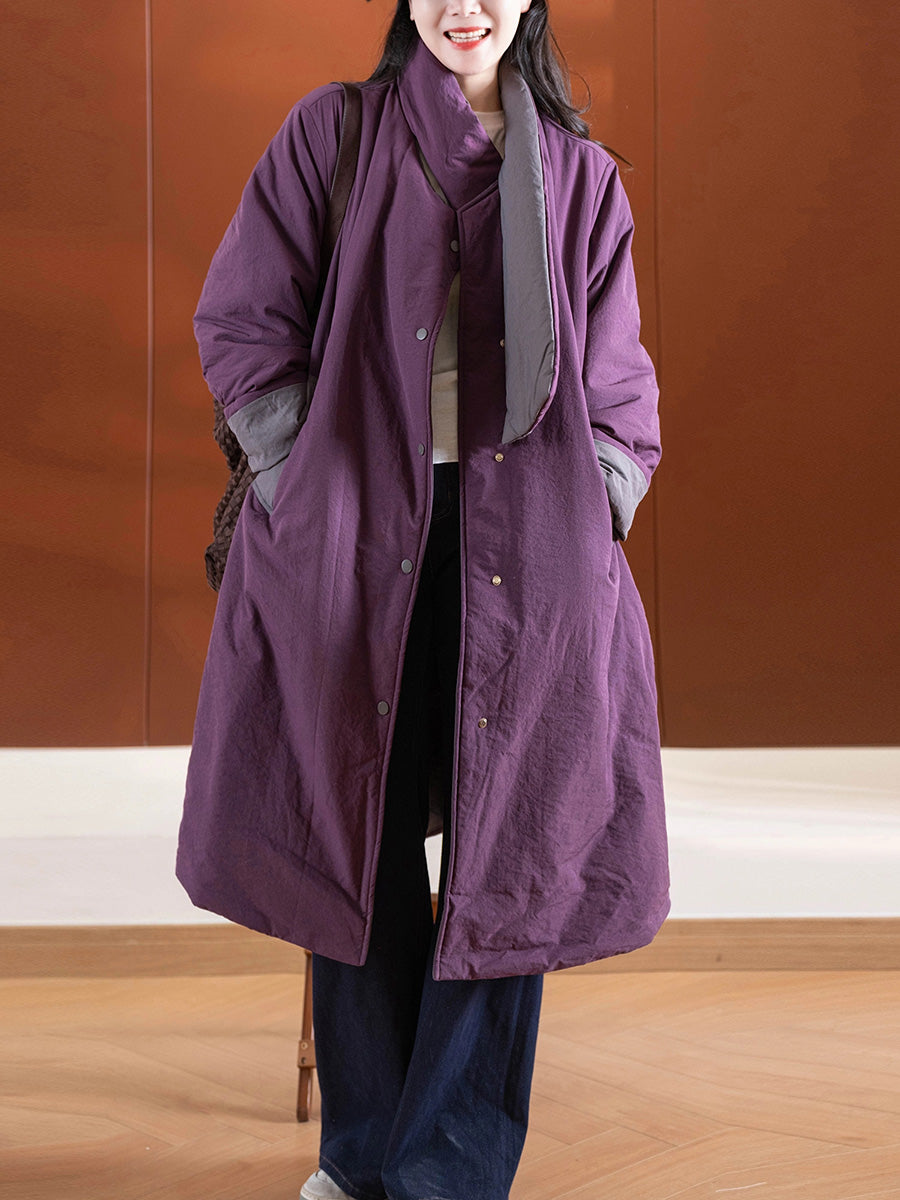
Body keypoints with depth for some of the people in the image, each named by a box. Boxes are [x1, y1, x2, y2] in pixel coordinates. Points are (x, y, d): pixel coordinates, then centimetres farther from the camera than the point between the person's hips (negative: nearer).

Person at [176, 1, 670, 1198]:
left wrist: (585, 524, -1)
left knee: (510, 844, -1)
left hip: (528, 550, 1)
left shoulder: (582, 176, 11)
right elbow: (243, 322, 3)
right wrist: (313, 496, -4)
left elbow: (618, 390, 11)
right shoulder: (332, 134, 6)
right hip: (360, 539, -1)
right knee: (361, 835, 4)